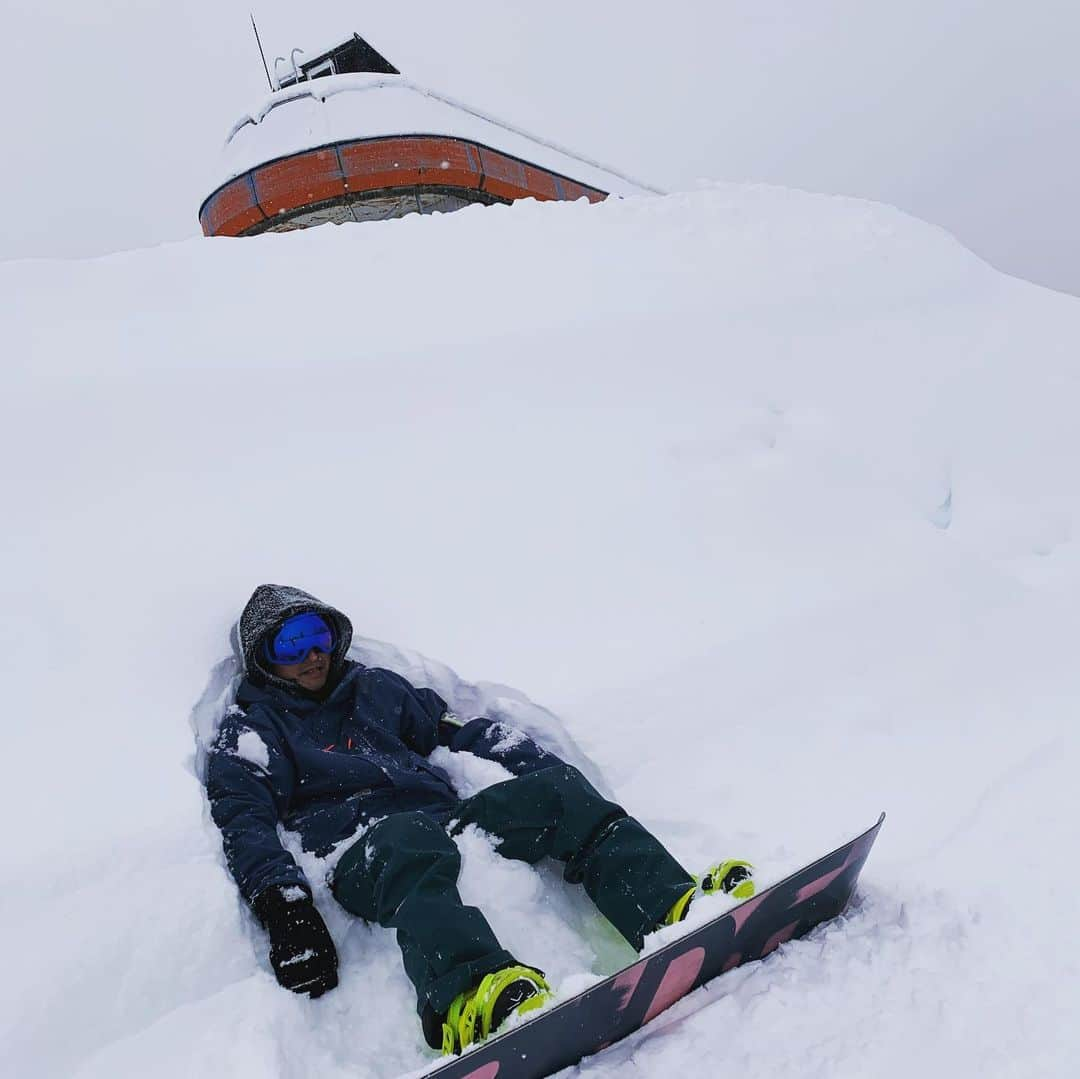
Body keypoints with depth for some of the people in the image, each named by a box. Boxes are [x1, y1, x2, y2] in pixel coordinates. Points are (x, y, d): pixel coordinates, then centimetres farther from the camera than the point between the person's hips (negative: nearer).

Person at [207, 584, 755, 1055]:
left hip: (444, 816, 5)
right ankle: (468, 998, -65)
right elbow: (244, 822, -1)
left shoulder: (377, 686, 25)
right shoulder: (251, 729, 13)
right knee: (414, 846, -40)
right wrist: (283, 907, -20)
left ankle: (676, 909, -38)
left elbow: (464, 733, 22)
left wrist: (549, 771, 8)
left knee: (556, 790, -20)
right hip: (358, 852, -4)